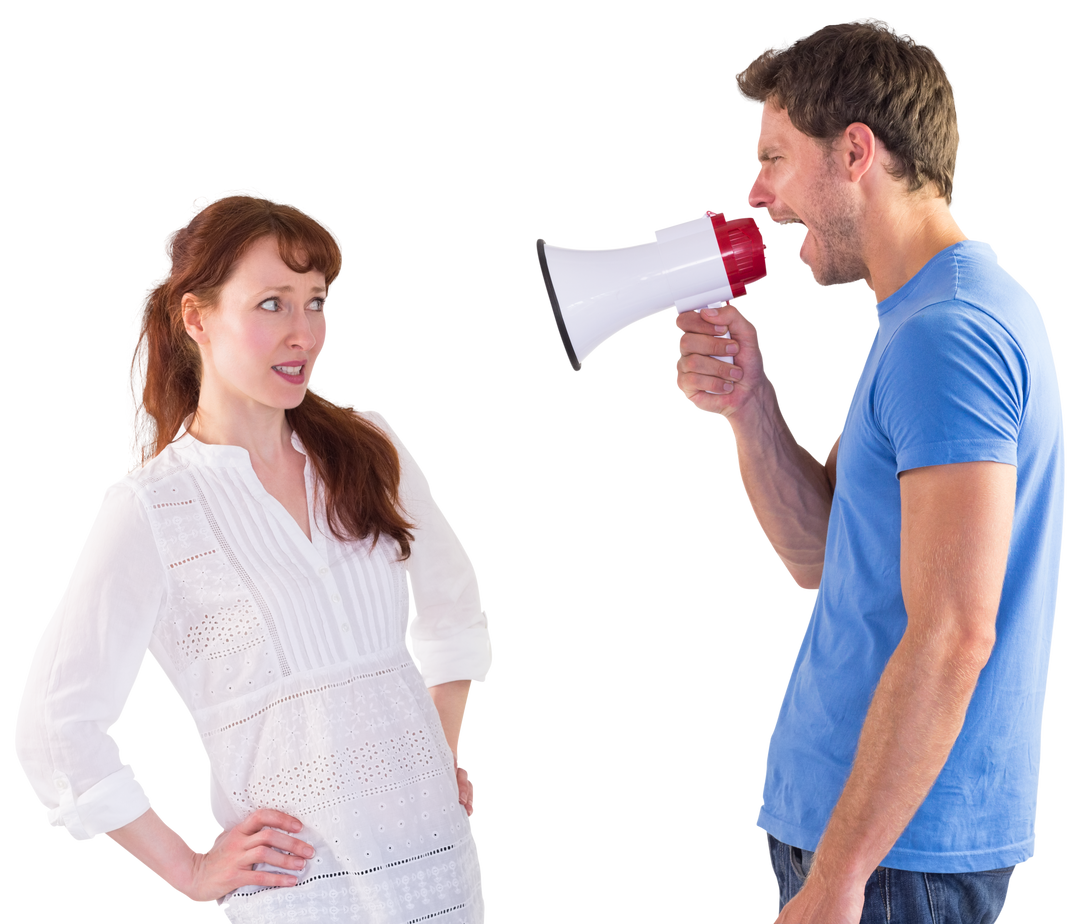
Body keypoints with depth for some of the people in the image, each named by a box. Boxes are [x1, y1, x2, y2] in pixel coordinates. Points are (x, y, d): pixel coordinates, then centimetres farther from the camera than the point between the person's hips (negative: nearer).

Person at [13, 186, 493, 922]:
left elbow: (454, 605, 20)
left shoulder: (371, 448, 4)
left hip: (444, 856, 4)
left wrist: (443, 754, 12)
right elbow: (55, 731, -8)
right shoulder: (148, 510, -9)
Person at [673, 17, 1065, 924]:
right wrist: (749, 404, 0)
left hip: (898, 848, -9)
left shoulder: (945, 337, -18)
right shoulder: (939, 313, 14)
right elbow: (819, 557, 15)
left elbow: (953, 634, -25)